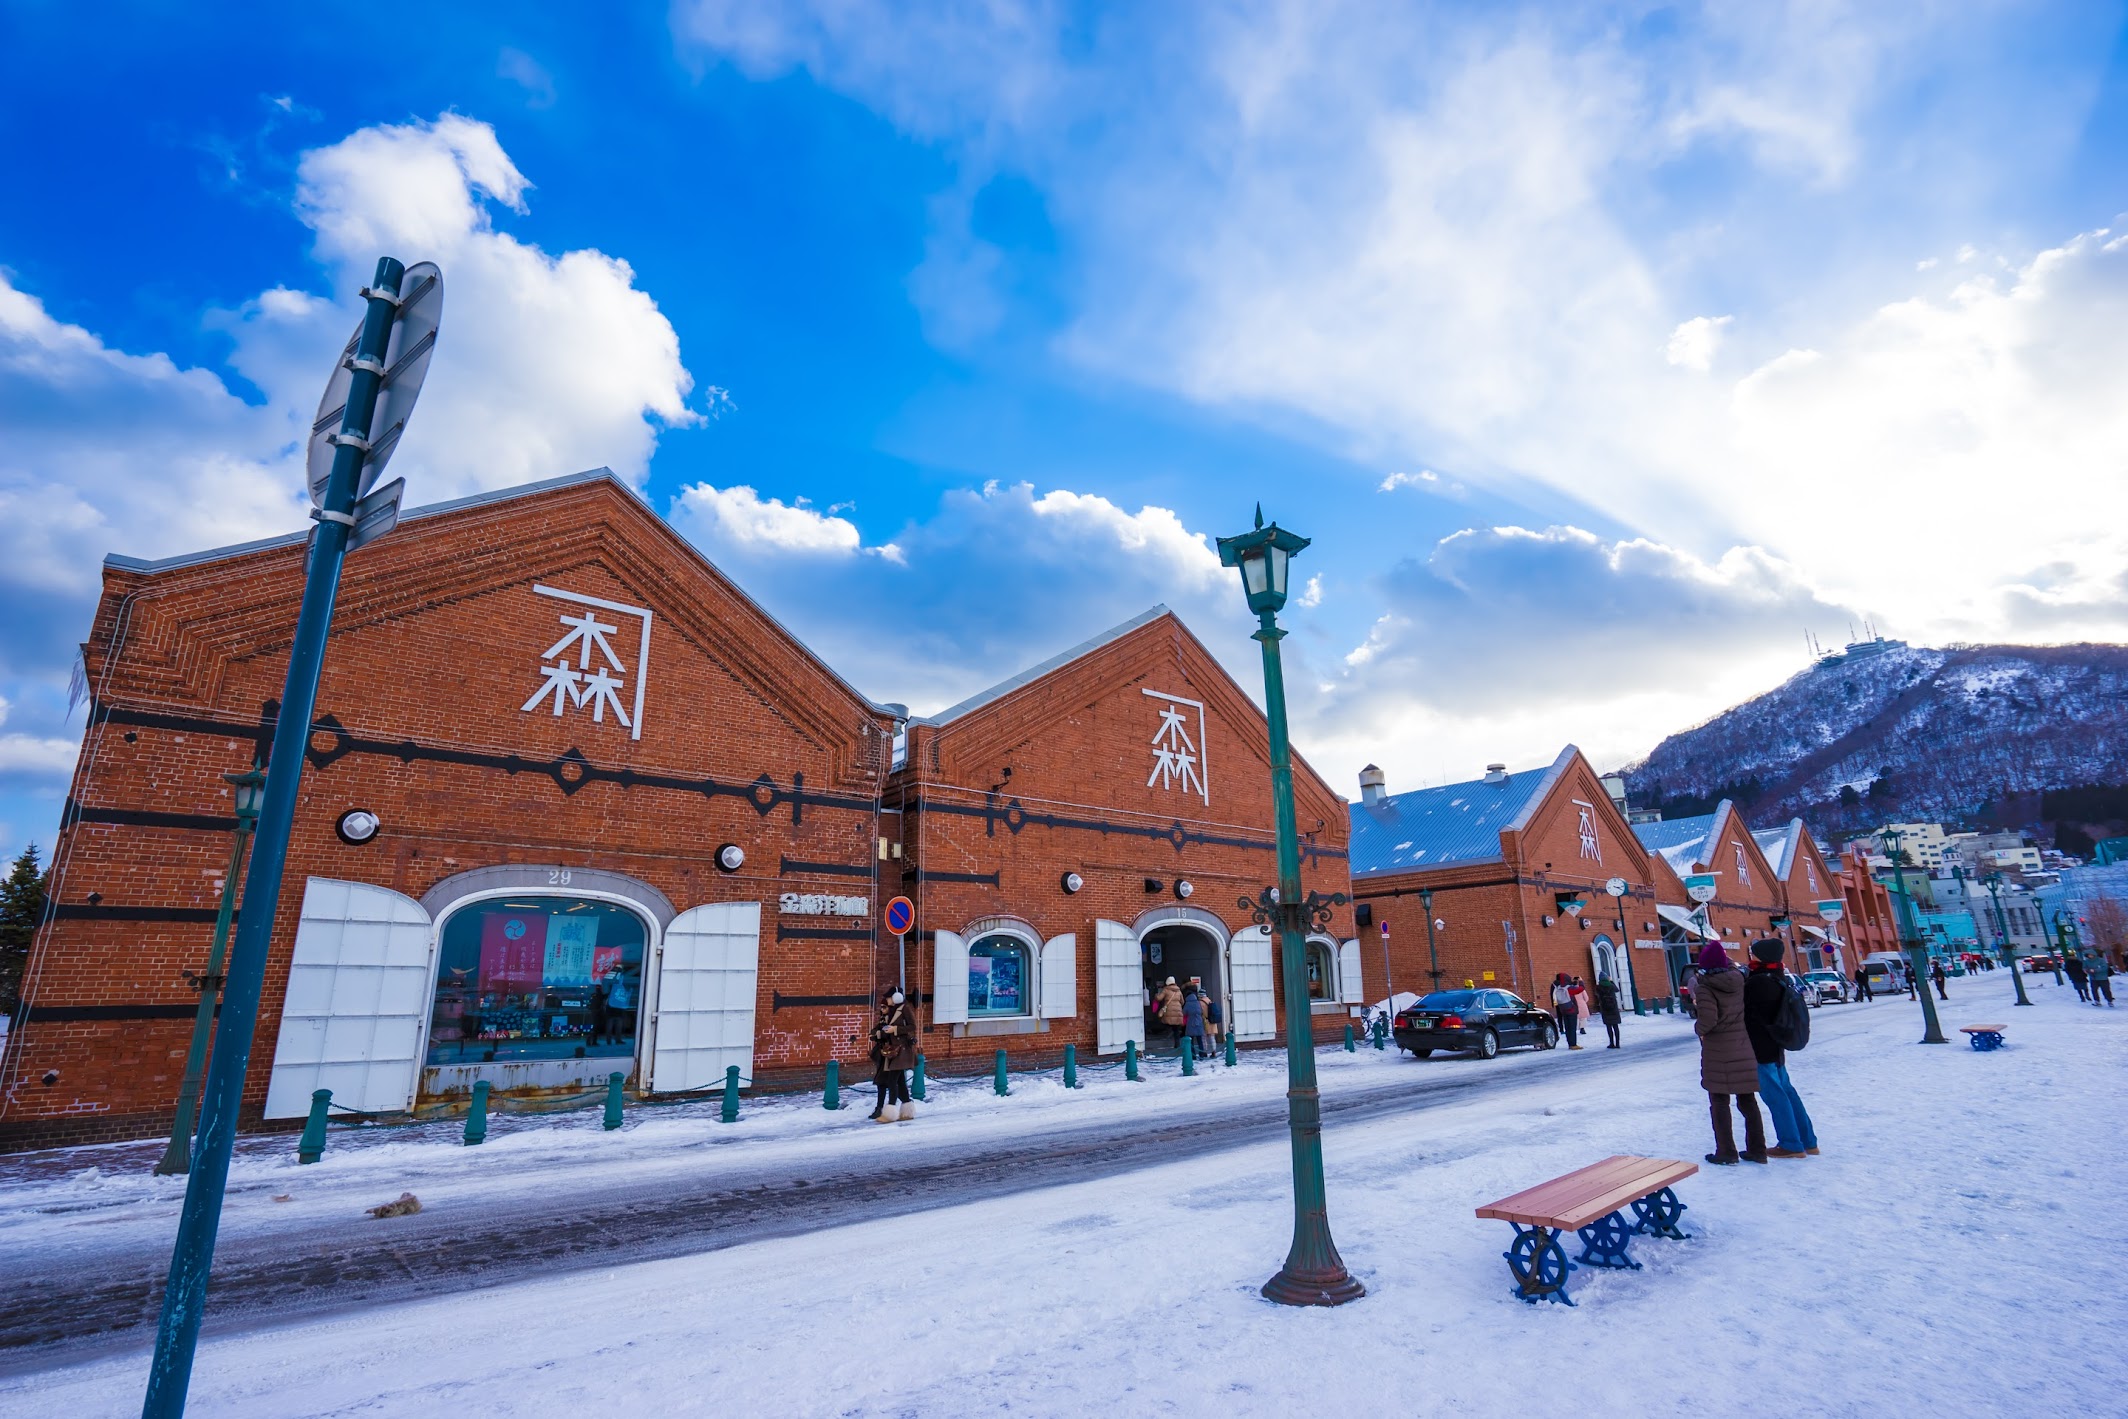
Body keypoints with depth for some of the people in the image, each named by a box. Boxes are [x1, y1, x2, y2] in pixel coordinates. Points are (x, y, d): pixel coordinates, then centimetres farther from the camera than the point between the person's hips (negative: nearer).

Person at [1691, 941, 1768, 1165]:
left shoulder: (1704, 989, -16)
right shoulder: (1738, 981, 0)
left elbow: (1708, 1019, -21)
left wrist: (1698, 1028, -3)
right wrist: (1727, 961, 22)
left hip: (1718, 1052, -6)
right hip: (1743, 1049, 6)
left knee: (1719, 1103, 5)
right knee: (1747, 1100, 14)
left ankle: (1726, 1151, 9)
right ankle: (1756, 1149, 20)